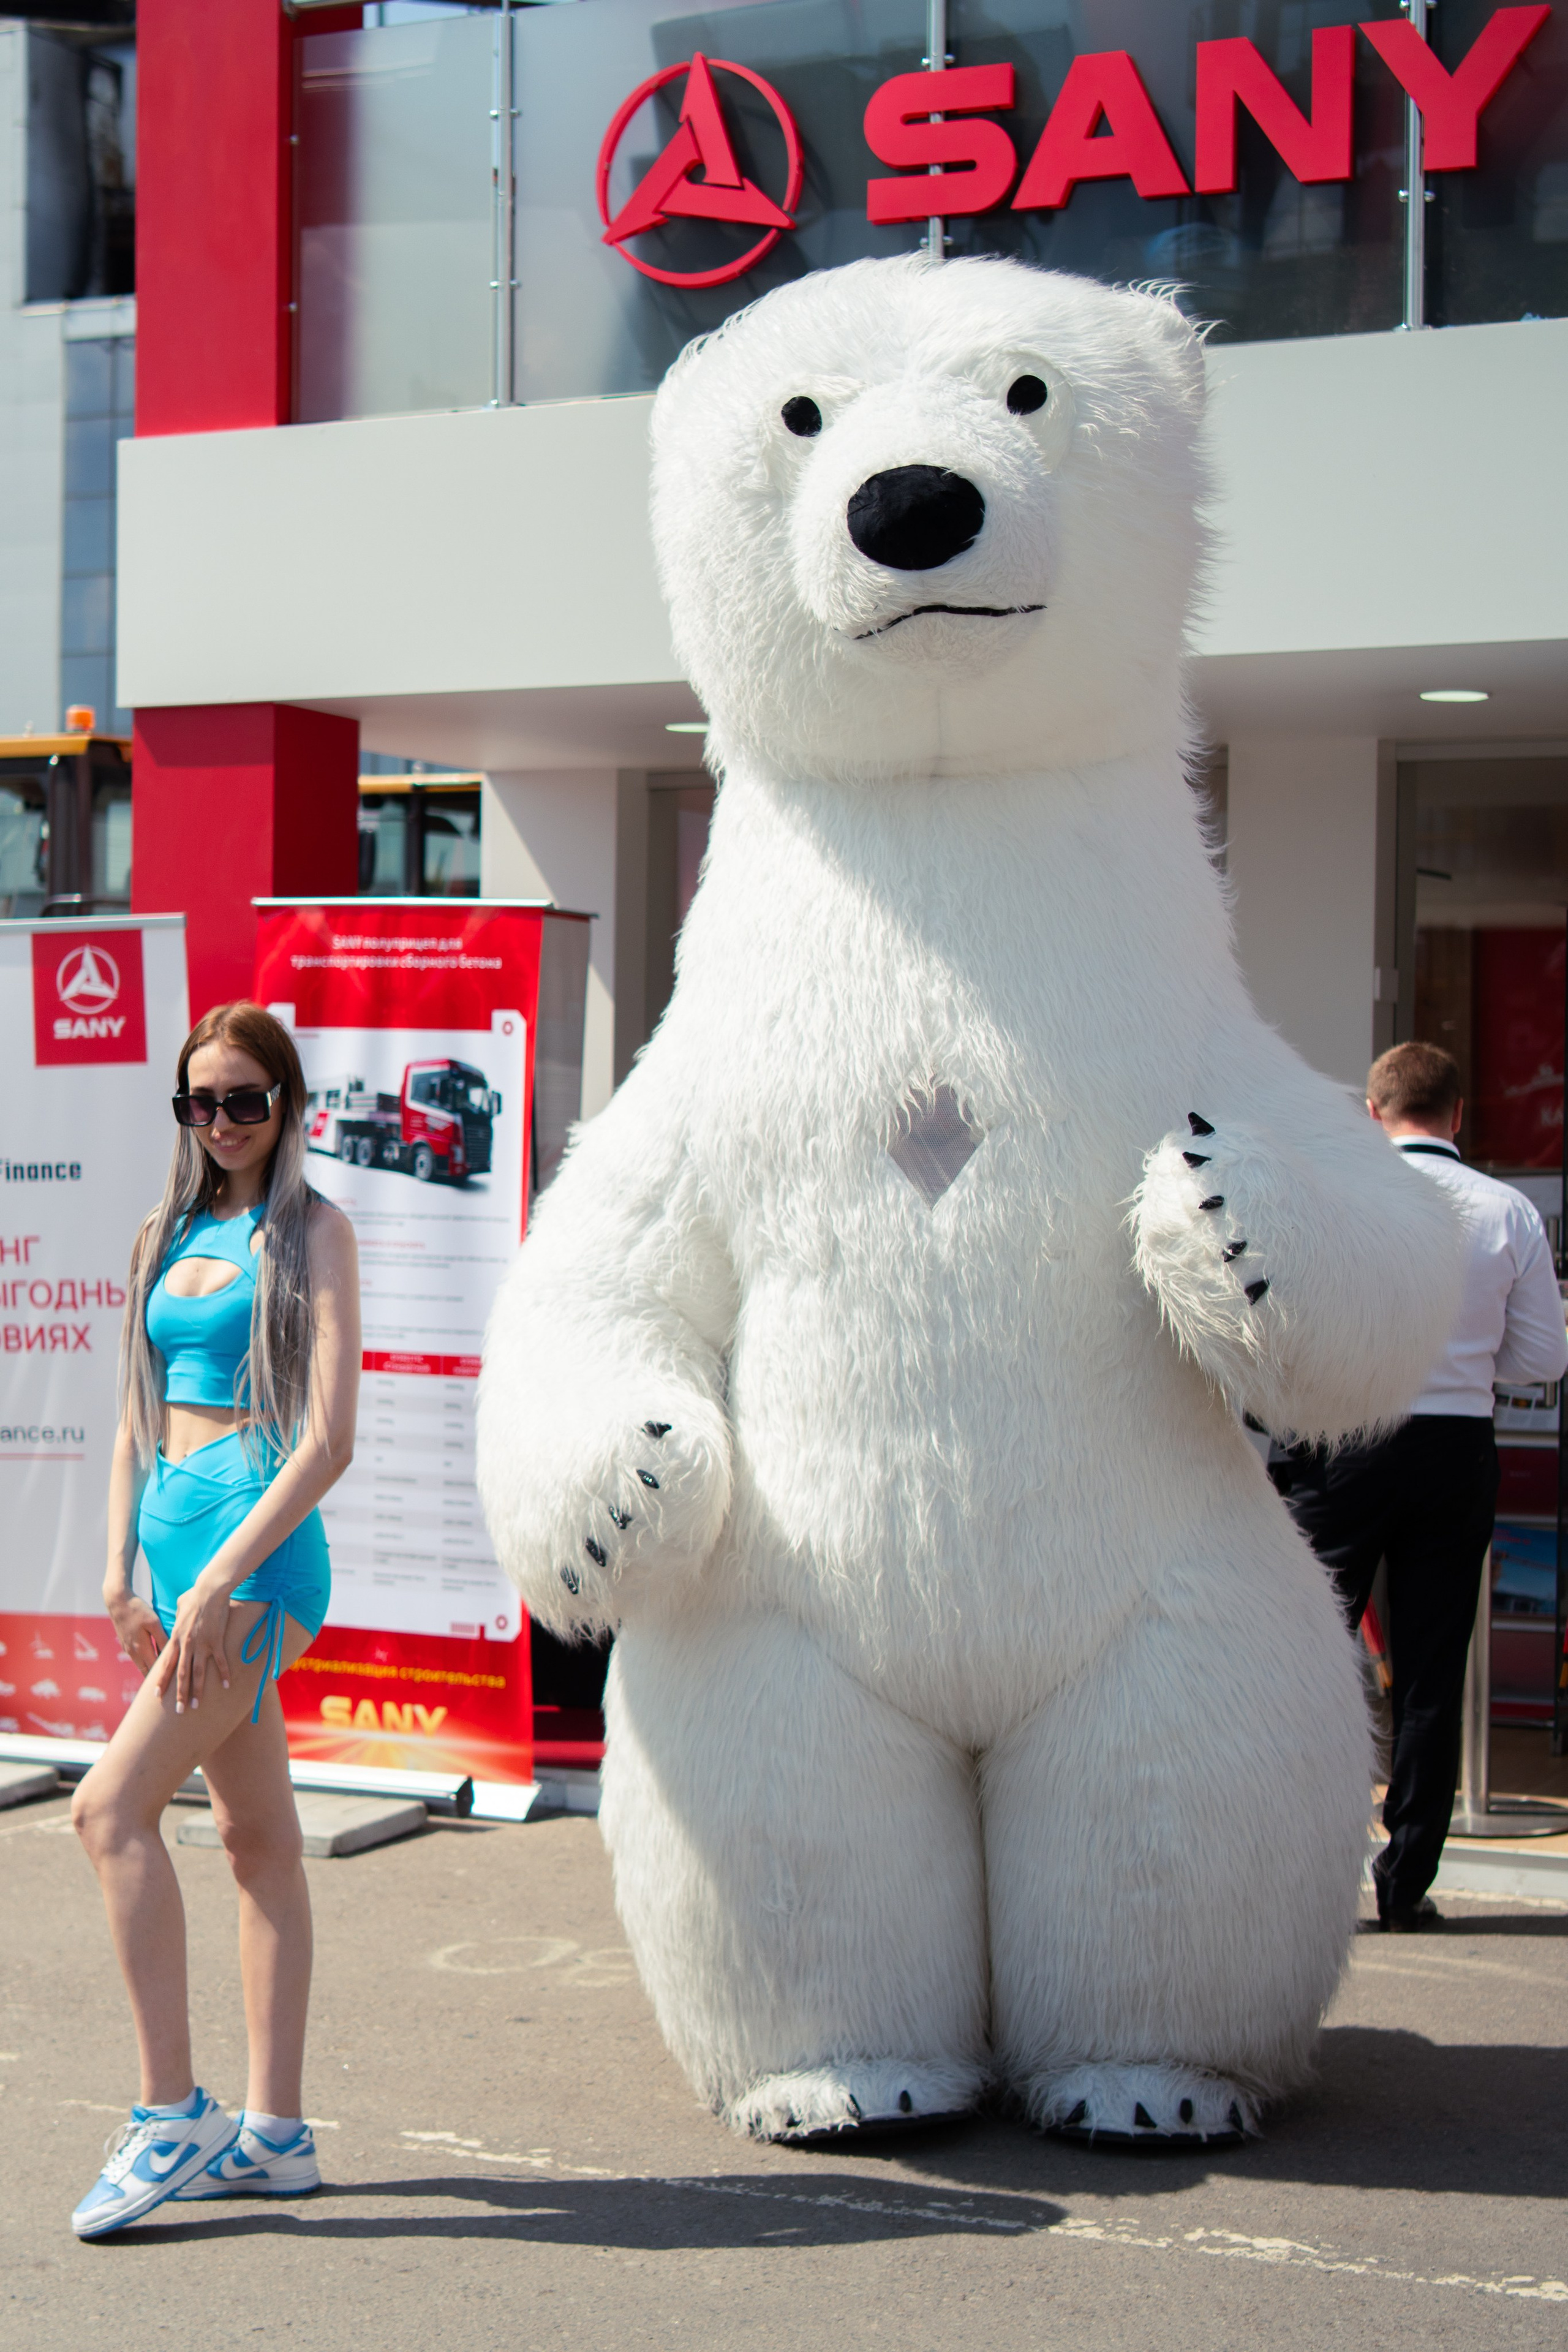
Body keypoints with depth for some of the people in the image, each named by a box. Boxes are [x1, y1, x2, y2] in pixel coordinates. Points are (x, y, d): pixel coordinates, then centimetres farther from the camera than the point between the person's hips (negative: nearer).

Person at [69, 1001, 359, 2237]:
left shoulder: (313, 1231, -5)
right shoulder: (170, 1234, 15)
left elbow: (329, 1437, -13)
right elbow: (136, 1421, 18)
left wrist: (220, 1576, -18)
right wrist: (123, 1572, 7)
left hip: (261, 1543, -7)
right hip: (178, 1537, 7)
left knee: (114, 1806, -15)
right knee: (258, 1835, 10)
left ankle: (170, 2113, -7)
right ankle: (277, 2132, 15)